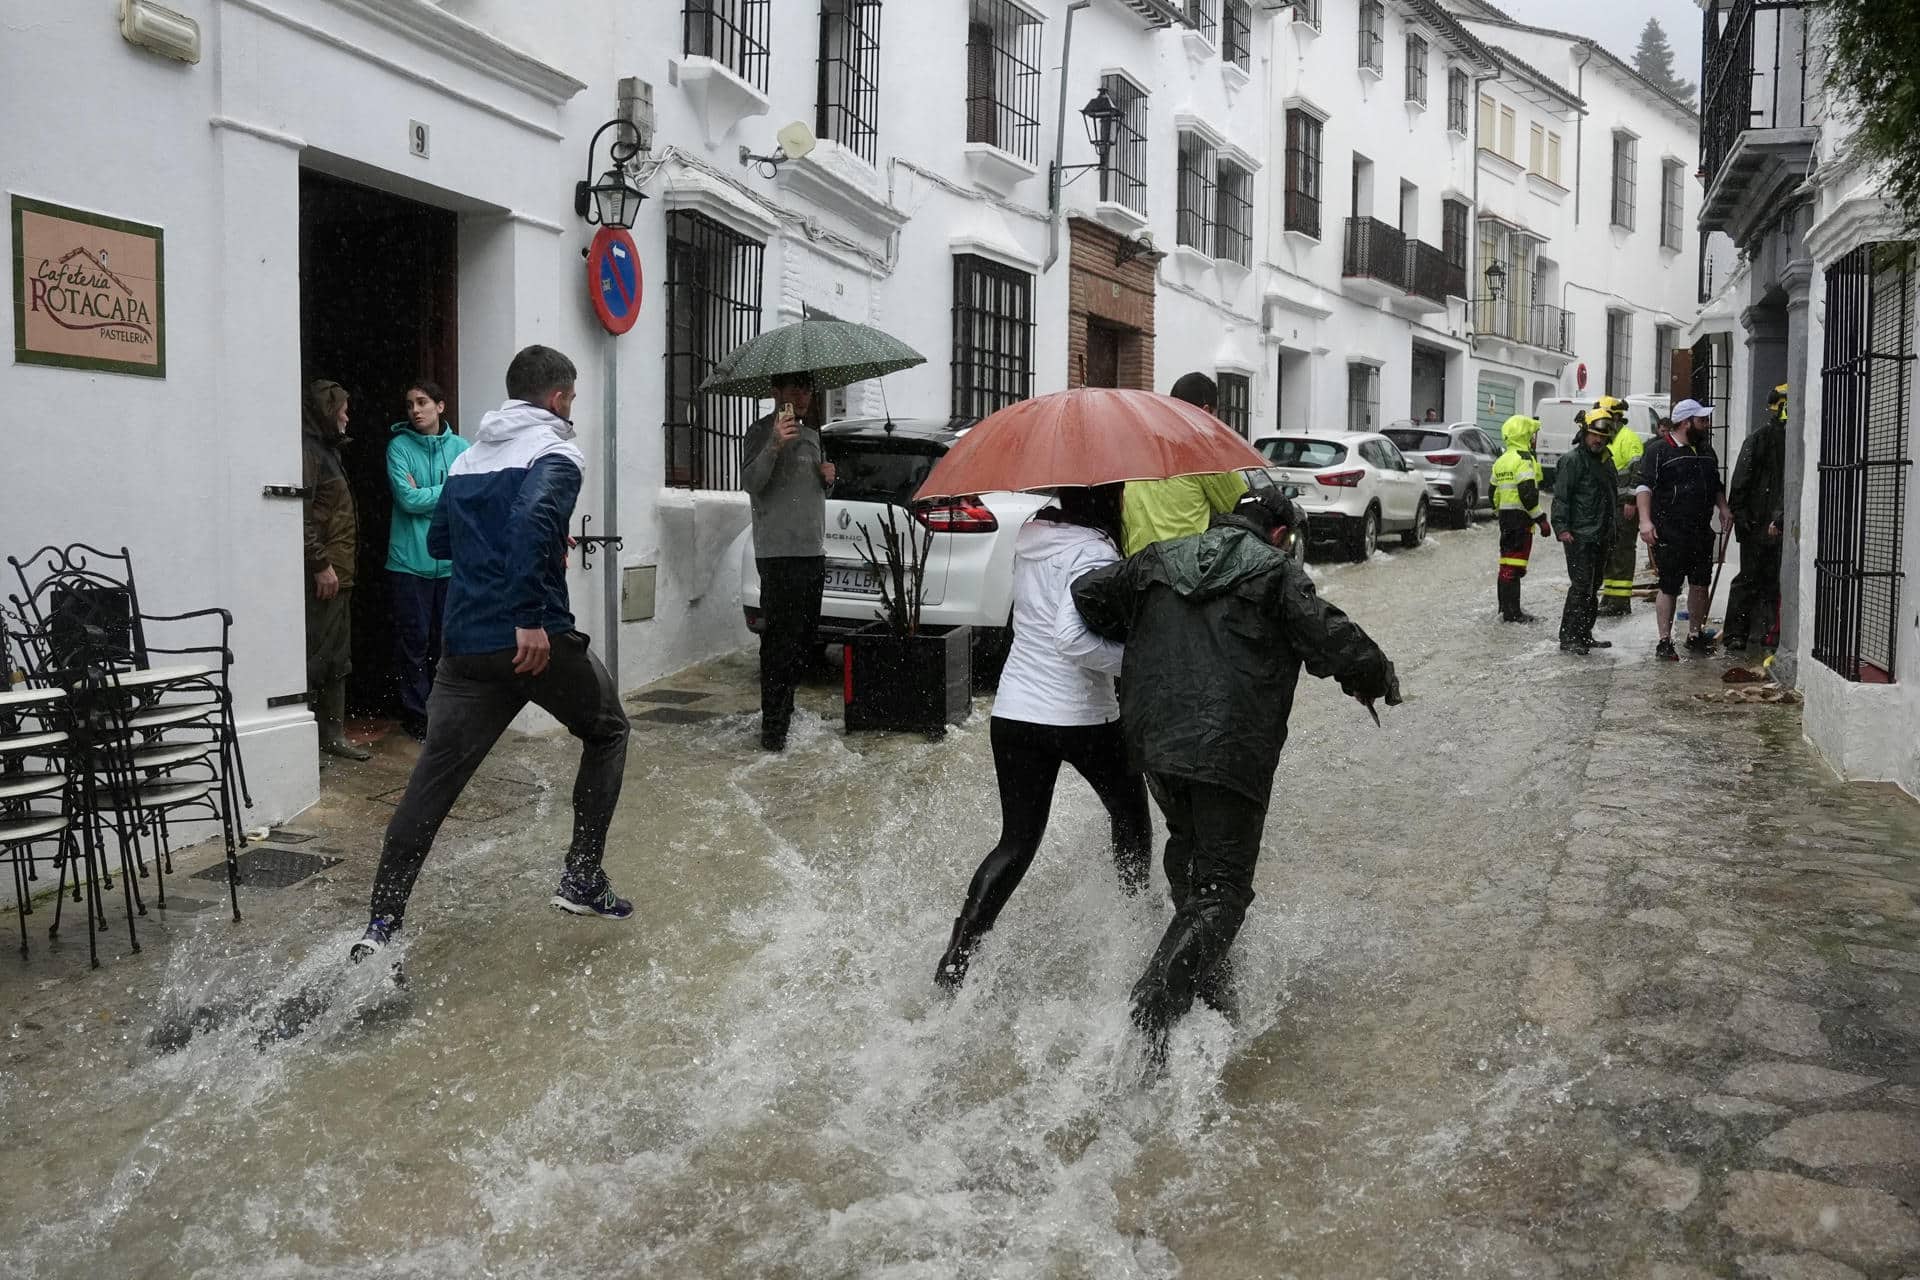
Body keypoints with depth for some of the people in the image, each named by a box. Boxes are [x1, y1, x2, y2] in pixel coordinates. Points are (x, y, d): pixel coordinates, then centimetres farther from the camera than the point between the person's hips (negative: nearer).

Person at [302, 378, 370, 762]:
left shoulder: (325, 448, 20)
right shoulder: (306, 449, -12)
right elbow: (301, 513, -20)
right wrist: (320, 564, -21)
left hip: (337, 572, 10)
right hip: (320, 575, -10)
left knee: (337, 659, 14)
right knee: (314, 656, -8)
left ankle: (333, 734, 21)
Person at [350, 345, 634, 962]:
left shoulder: (467, 457, 18)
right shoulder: (555, 453, -4)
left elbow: (438, 542, 25)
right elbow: (534, 517, -24)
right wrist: (532, 617, -26)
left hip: (467, 645, 6)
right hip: (537, 642, -6)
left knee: (433, 779, 6)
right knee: (607, 731, 18)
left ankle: (382, 923, 1)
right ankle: (582, 878, 15)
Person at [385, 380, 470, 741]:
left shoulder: (461, 449, 6)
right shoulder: (400, 446, -1)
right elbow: (407, 499, -12)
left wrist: (424, 495, -11)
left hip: (451, 561, 3)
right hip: (411, 561, -2)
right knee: (415, 641, 2)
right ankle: (416, 714, 12)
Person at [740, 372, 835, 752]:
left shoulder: (812, 434, 21)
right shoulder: (761, 432, -4)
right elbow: (750, 483, -18)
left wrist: (829, 477, 8)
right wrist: (775, 445, -31)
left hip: (814, 550, 8)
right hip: (779, 552, -8)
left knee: (804, 636, 13)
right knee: (780, 639, -11)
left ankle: (786, 710, 26)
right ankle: (772, 726, -9)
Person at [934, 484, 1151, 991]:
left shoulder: (1031, 536, 7)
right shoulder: (1093, 551, -17)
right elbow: (1073, 637, -28)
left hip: (1013, 714, 6)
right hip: (1082, 717, -6)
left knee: (1016, 843, 10)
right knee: (1130, 816, 22)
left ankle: (953, 964, 1)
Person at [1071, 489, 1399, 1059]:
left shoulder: (1159, 559, 15)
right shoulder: (1275, 571, 0)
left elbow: (1088, 593, 8)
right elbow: (1331, 639, -8)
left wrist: (1139, 642, 22)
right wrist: (1377, 680, 11)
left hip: (1154, 740, 6)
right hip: (1231, 753, -6)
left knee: (1189, 849, 28)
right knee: (1222, 887, -1)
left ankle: (1207, 980, 34)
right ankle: (1151, 1016, -15)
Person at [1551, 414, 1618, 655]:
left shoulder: (1606, 459, 17)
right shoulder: (1572, 459, -8)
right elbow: (1561, 495, -14)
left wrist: (1610, 532, 22)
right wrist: (1562, 527, -22)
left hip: (1600, 536, 9)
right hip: (1579, 535, -9)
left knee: (1593, 587, 13)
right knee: (1581, 585, -13)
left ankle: (1584, 635, 21)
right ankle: (1568, 638, -10)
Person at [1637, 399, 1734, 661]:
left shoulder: (1706, 450, 16)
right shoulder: (1659, 450, -7)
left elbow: (1716, 484, 27)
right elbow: (1644, 485, -13)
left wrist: (1724, 508, 10)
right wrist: (1645, 521, -23)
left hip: (1701, 531, 7)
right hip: (1669, 533, -7)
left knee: (1701, 584, 10)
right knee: (1669, 587, -2)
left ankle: (1695, 635, 25)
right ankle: (1665, 641, 5)